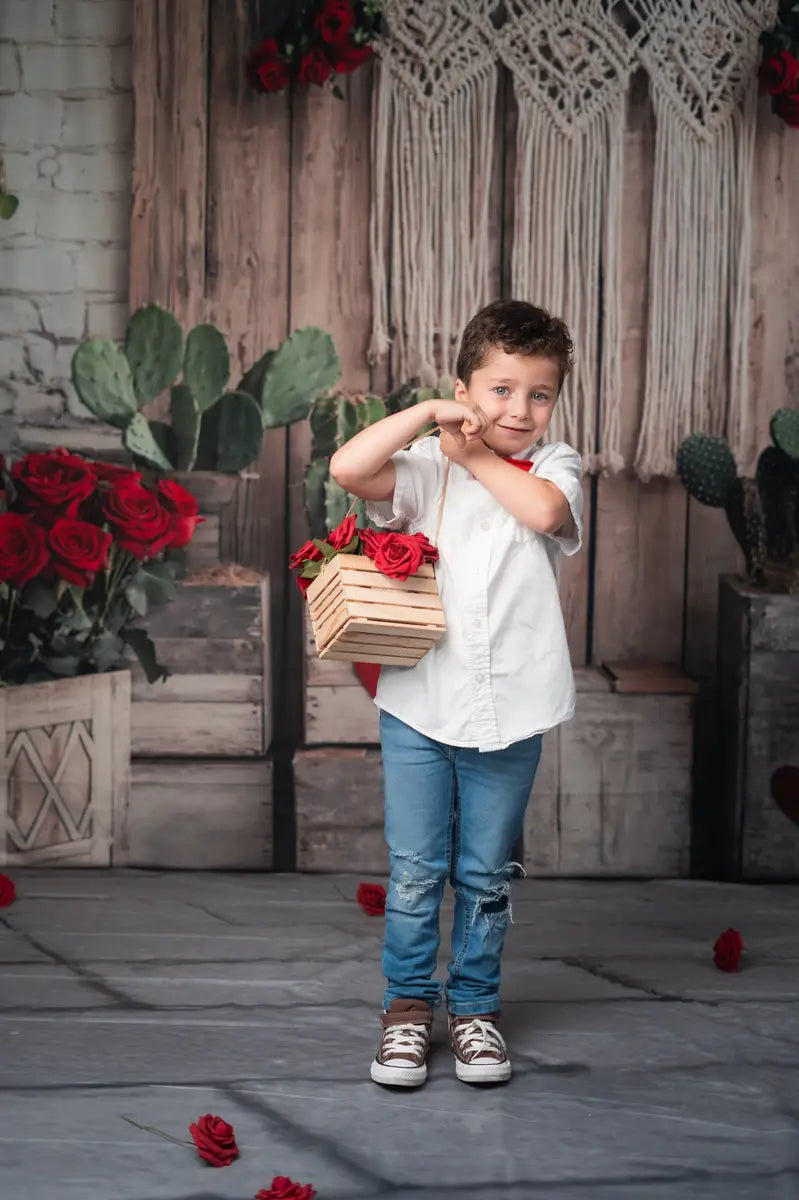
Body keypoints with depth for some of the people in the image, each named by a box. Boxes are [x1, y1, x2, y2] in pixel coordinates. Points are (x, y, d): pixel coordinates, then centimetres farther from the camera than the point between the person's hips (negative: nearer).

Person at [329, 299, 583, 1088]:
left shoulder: (554, 468, 5)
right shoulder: (426, 470, 0)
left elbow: (544, 510, -19)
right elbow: (347, 469, -17)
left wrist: (478, 458, -7)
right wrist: (427, 415, -13)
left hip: (510, 710, 1)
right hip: (419, 705, -1)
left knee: (486, 876, 11)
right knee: (414, 873, 5)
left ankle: (475, 1006, 25)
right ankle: (408, 1003, 20)